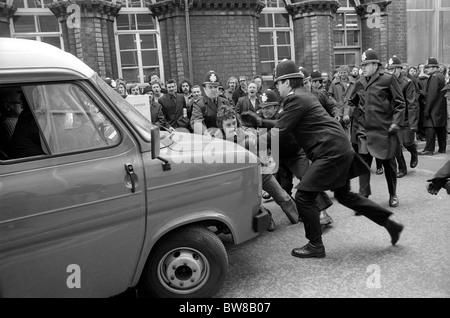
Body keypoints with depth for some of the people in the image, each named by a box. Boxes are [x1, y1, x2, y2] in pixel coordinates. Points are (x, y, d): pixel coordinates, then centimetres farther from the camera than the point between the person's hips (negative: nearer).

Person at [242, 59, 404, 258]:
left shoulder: (296, 99, -12)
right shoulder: (305, 96, 18)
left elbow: (279, 134, -15)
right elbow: (283, 125, 24)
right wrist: (261, 122, 24)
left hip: (331, 152, -11)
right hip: (341, 149, 11)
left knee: (303, 196, -5)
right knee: (344, 195, 23)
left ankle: (315, 246, 6)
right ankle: (389, 223, 30)